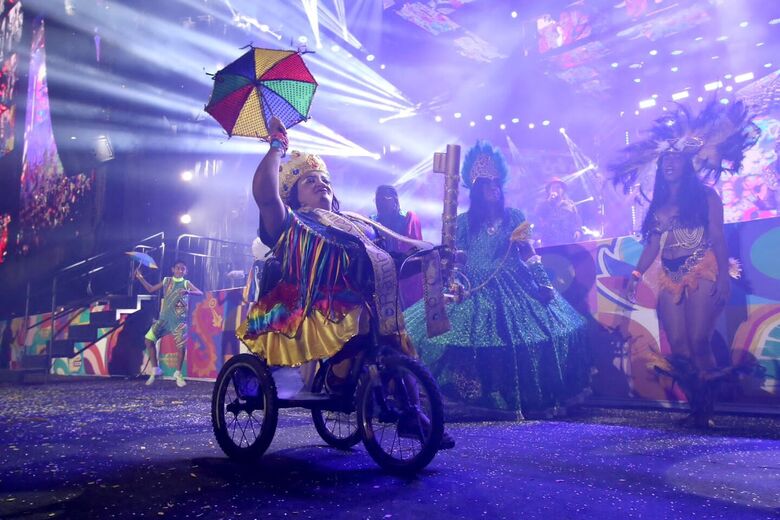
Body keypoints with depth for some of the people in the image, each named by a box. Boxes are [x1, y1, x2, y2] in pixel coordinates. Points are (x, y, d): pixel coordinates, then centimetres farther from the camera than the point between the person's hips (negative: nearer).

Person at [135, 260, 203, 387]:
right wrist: (141, 278, 9)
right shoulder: (166, 281, 10)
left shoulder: (186, 283, 1)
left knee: (181, 346, -9)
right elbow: (151, 289, 18)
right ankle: (155, 370, 8)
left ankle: (178, 374, 11)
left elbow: (200, 293, -12)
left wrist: (188, 292, -30)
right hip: (164, 318, 3)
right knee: (149, 339, -6)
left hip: (179, 320, -3)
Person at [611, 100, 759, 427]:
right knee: (678, 347, -3)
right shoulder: (658, 204, 16)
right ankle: (697, 407, 5)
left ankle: (706, 410, -1)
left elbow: (718, 239, -3)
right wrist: (637, 274, 1)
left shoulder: (705, 196, 4)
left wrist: (723, 279, -14)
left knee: (698, 341, -14)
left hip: (701, 274, -4)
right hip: (670, 279, 5)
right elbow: (653, 244, 13)